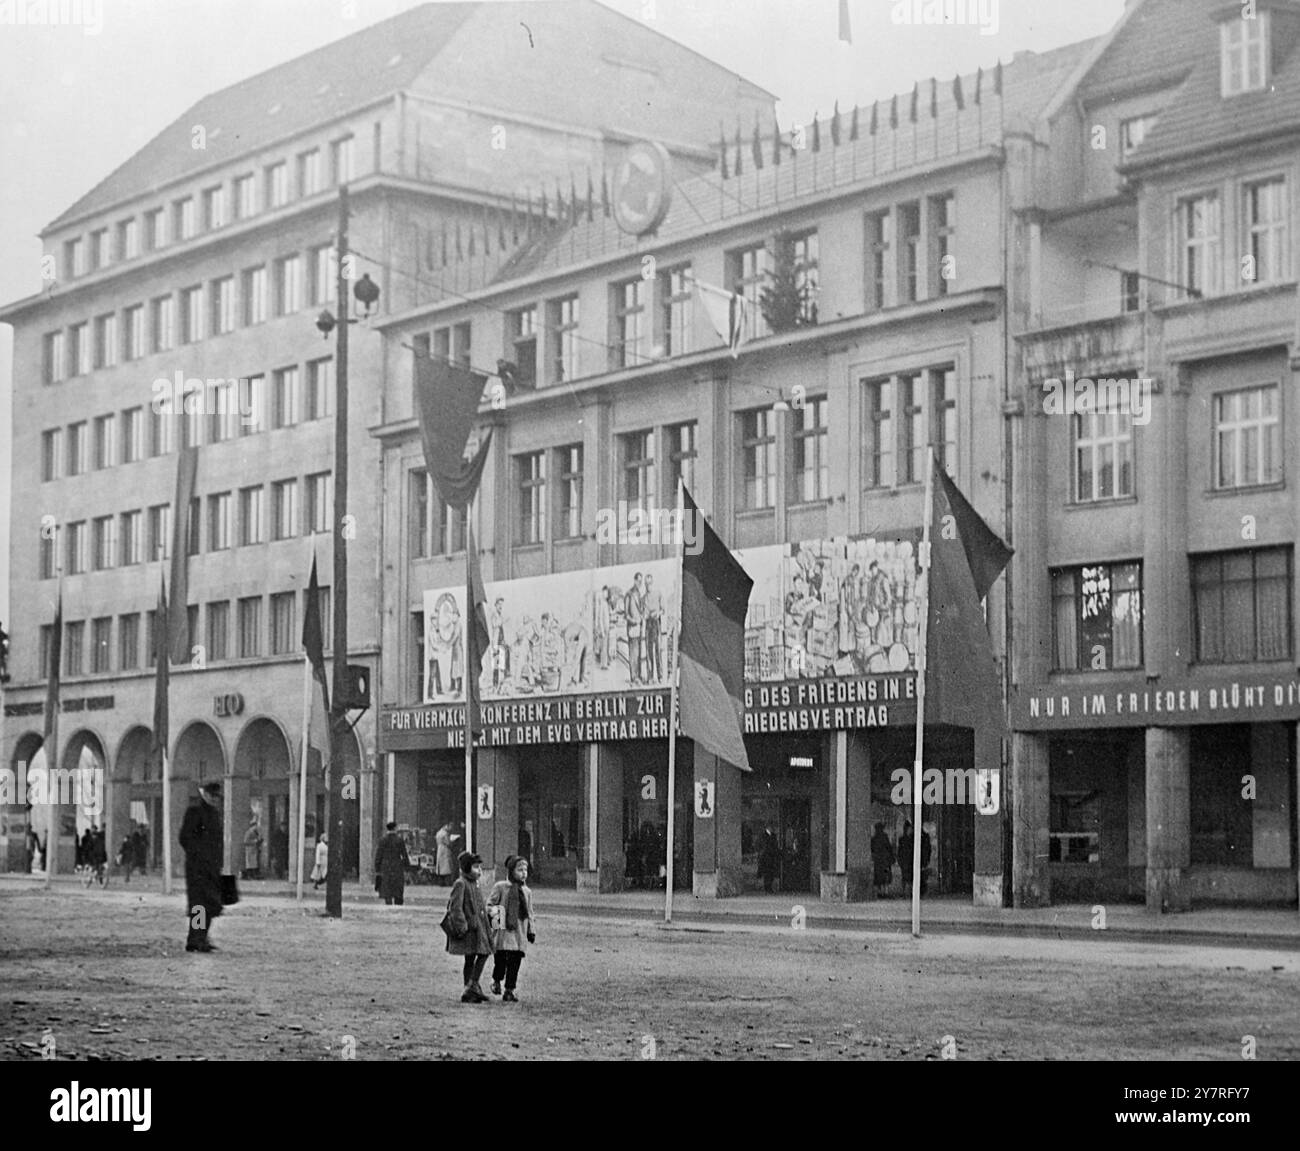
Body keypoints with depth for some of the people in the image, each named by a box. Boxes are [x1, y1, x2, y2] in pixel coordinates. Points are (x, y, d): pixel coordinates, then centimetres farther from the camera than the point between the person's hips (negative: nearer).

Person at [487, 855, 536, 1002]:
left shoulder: (527, 892, 15)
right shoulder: (500, 887, 0)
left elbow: (529, 913, 20)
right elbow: (489, 904, 3)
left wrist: (531, 932, 16)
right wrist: (492, 913, -15)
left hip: (519, 932, 4)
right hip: (503, 930, -4)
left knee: (515, 962, 0)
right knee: (501, 958, -11)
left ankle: (509, 990, 7)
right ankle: (496, 981, 17)